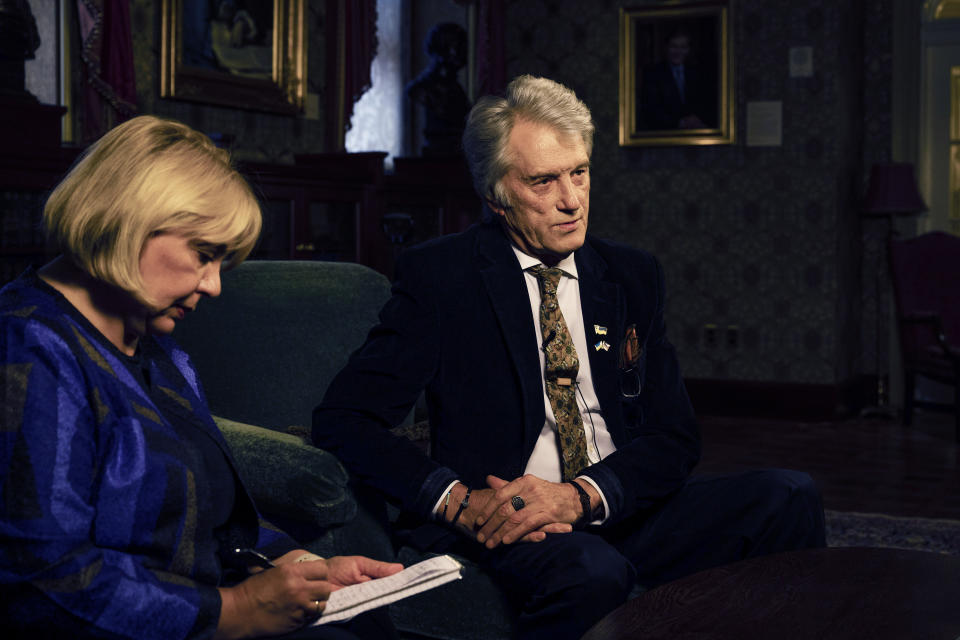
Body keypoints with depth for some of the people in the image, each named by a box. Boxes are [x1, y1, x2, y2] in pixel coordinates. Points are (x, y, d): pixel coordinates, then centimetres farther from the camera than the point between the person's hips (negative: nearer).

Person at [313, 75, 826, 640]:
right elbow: (342, 419, -6)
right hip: (503, 525, -5)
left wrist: (581, 495, -13)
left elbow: (676, 437, 7)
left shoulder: (634, 275, 12)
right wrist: (458, 501, -20)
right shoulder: (439, 276, -2)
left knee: (789, 497, -16)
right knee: (593, 573, -37)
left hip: (623, 508, 5)